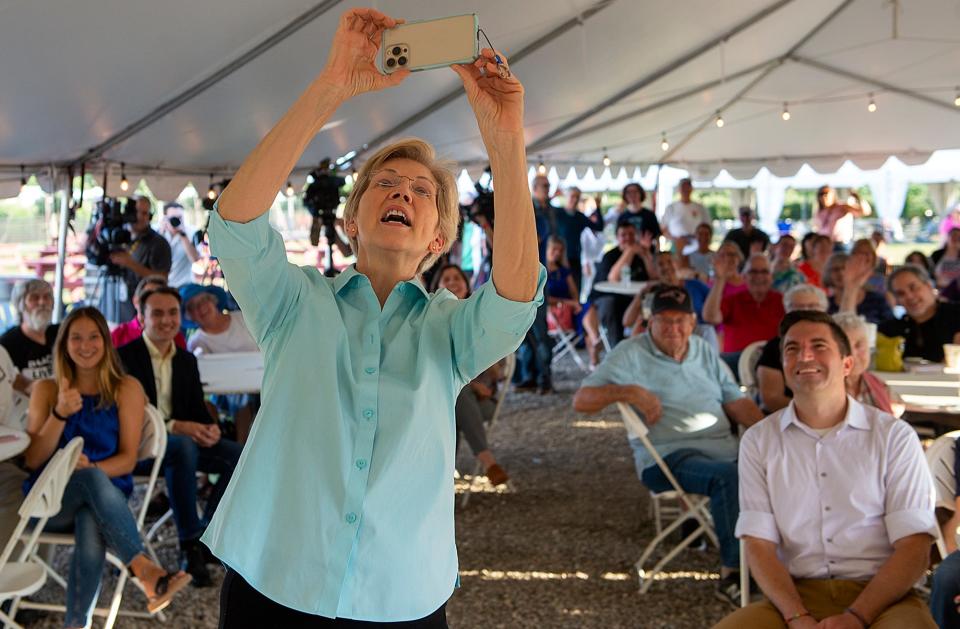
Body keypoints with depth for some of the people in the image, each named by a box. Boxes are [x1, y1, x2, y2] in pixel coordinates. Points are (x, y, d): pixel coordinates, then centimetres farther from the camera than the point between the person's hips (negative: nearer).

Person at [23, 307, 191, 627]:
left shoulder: (127, 389, 7)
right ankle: (146, 571, -42)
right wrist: (60, 414, -14)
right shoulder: (46, 390, 10)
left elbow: (127, 459, 1)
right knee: (93, 479, -36)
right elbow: (33, 459, 1)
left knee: (92, 530, -38)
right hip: (50, 499, 0)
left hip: (104, 495, 0)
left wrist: (88, 468, -20)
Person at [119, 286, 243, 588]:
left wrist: (210, 427, -12)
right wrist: (173, 426, -27)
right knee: (184, 446, -38)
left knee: (238, 455, -13)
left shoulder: (187, 360, 14)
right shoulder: (125, 357, -7)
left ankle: (206, 536, -7)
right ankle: (190, 544, -30)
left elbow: (198, 409, 13)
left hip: (183, 438, 7)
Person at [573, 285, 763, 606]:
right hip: (668, 456, -5)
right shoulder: (631, 354, 6)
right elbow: (581, 401, 1)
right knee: (728, 476, -35)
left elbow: (736, 401, 17)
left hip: (723, 447, 5)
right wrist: (629, 391, -14)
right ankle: (733, 570, -24)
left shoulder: (704, 351, 22)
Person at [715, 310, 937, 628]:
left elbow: (914, 548, -1)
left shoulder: (895, 436, 5)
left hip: (880, 595, -1)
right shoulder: (758, 441, 9)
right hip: (796, 594, 1)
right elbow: (759, 545, 3)